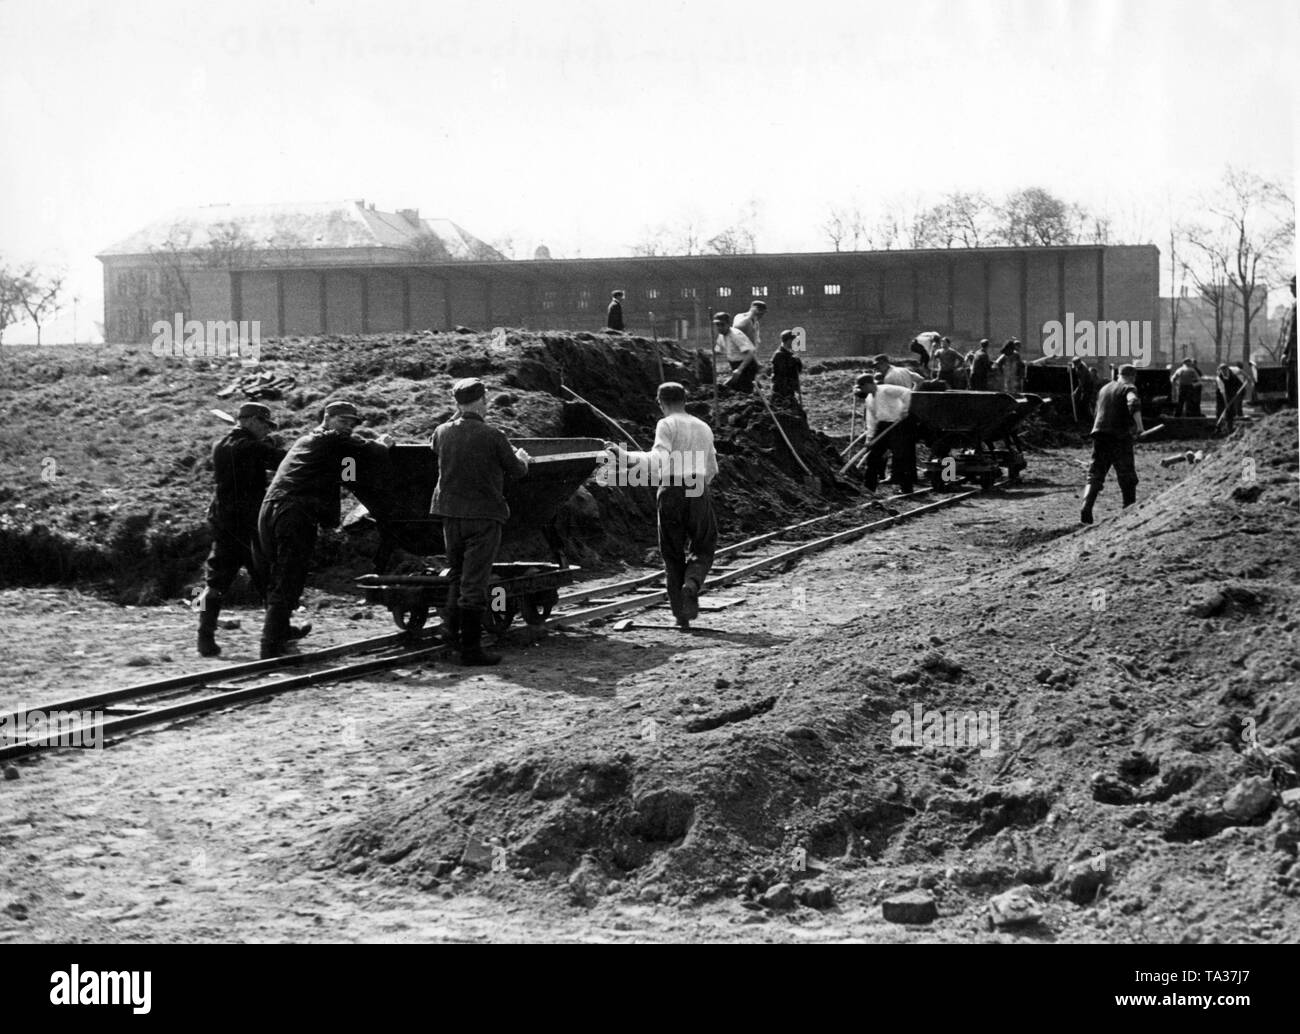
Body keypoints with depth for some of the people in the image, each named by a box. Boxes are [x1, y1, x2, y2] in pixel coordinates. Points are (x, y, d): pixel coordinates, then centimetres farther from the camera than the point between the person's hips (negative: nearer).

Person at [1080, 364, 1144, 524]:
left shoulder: (1104, 389, 19)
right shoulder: (1129, 388, -1)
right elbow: (1134, 403, -24)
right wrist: (1139, 425, -23)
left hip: (1099, 434, 5)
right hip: (1120, 437, -5)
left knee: (1095, 475, 4)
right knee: (1127, 477, 7)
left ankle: (1086, 508, -16)